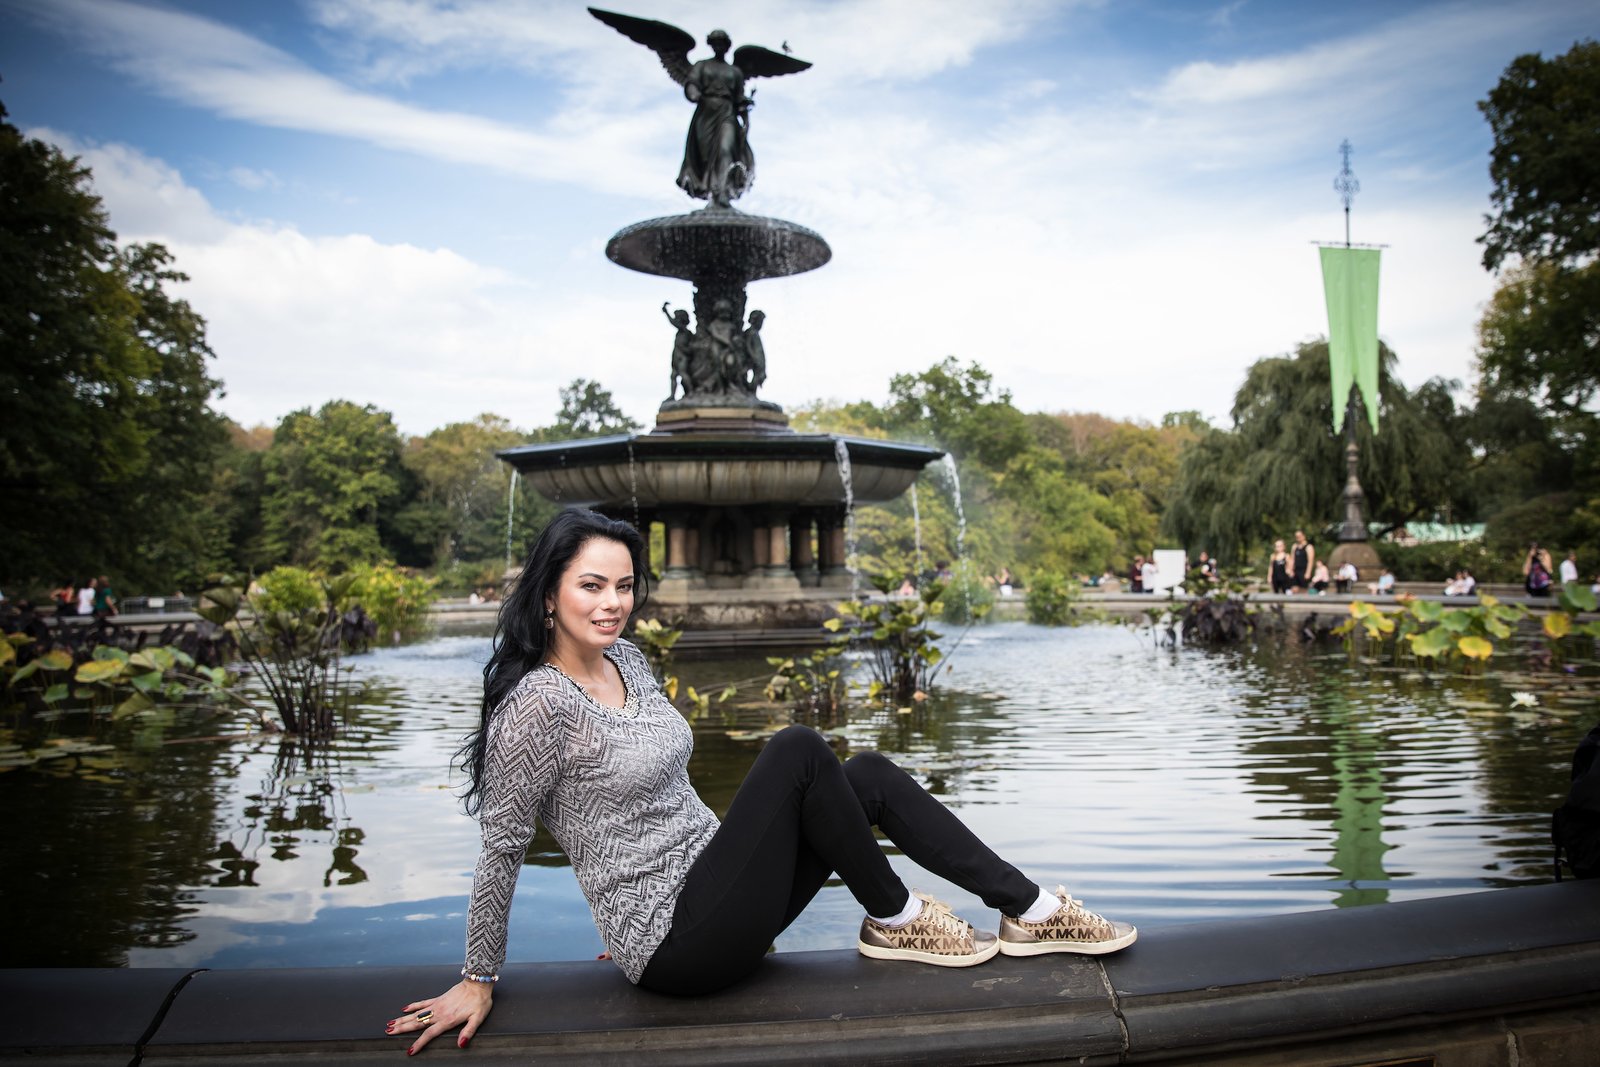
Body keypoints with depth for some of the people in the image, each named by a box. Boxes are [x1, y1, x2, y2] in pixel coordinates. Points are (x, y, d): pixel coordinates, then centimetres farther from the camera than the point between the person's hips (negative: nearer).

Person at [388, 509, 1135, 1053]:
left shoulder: (625, 660, 7)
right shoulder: (539, 703, -19)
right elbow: (502, 845, -12)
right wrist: (477, 981, -4)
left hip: (704, 888, 8)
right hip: (677, 946, -8)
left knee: (867, 773, -2)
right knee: (798, 751, -21)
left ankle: (1031, 911, 2)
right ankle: (895, 921, -3)